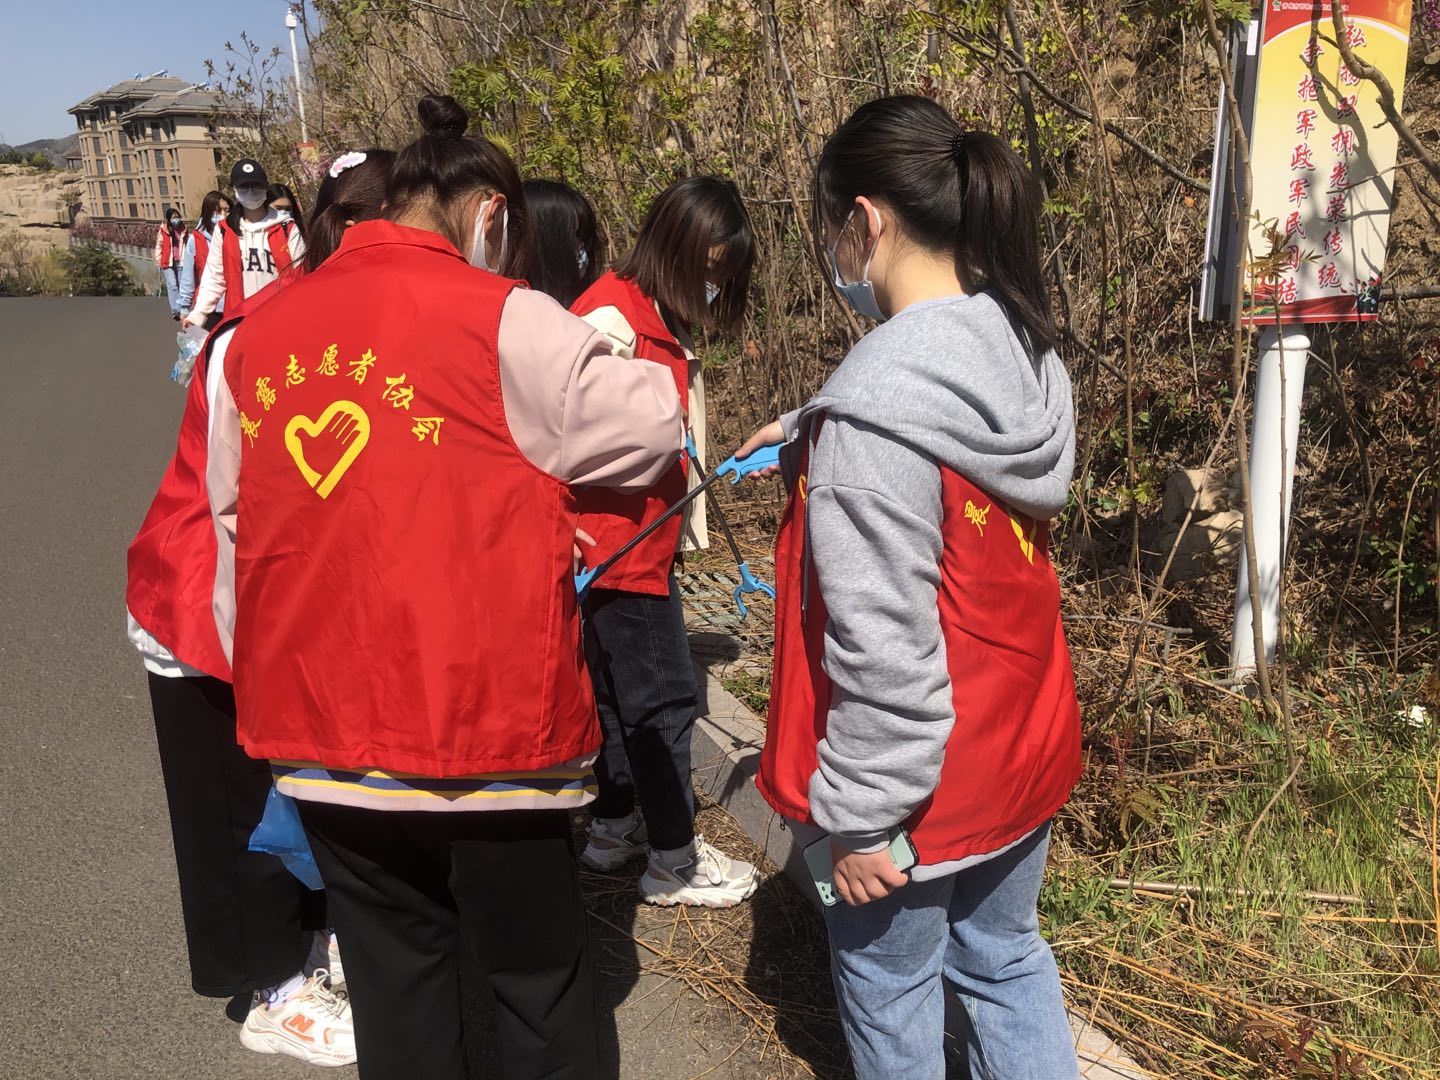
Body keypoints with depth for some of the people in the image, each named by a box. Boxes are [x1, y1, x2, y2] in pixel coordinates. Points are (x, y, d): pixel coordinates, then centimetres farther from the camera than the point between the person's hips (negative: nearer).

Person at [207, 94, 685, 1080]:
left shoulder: (261, 333, 5)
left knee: (396, 978, 21)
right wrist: (607, 353, 10)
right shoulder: (504, 320, -12)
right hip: (484, 722, -5)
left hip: (317, 725, 5)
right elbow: (652, 435, -8)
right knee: (540, 974, 15)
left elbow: (236, 524, 12)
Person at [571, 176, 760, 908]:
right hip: (618, 543, -10)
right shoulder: (613, 316, -17)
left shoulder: (664, 320, 12)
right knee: (664, 696, 1)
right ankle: (674, 859, 16)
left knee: (623, 689, 19)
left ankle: (613, 826, 35)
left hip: (645, 539, 10)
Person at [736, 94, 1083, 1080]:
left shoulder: (877, 401, -27)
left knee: (892, 990, 17)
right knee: (1006, 959, 25)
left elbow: (882, 642, -26)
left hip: (913, 785, -7)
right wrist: (811, 437, 18)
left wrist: (856, 815, -16)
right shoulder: (1028, 357, -2)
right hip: (1023, 751, 7)